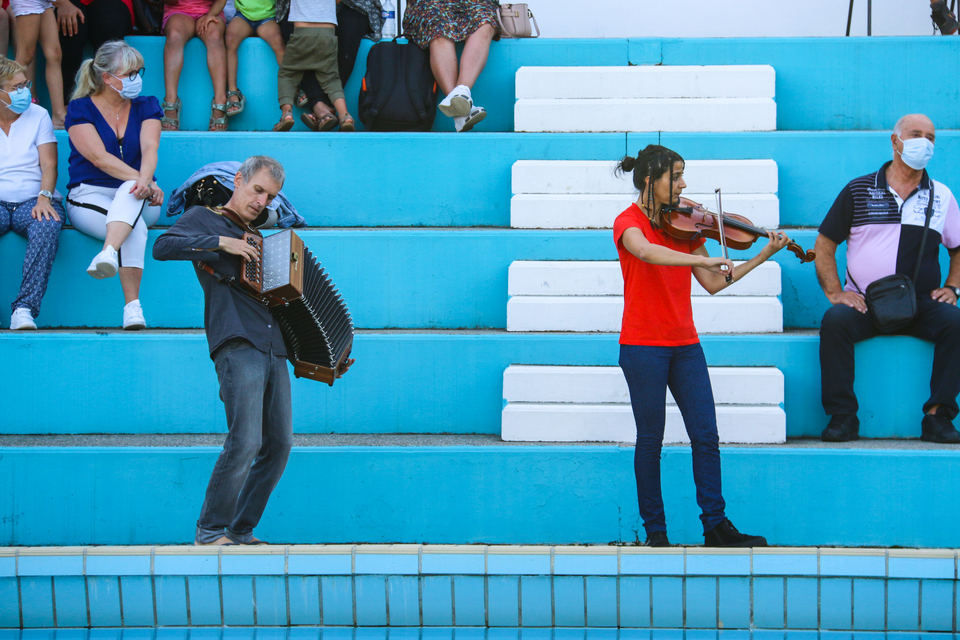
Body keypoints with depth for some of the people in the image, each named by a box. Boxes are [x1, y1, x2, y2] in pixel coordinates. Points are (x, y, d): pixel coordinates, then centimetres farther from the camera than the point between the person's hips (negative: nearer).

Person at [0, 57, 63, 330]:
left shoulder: (38, 116, 11)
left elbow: (48, 165, 3)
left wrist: (44, 198, -16)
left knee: (46, 228, -36)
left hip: (33, 201, 0)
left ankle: (25, 307, -41)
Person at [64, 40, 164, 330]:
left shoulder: (146, 107, 11)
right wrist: (144, 182, -29)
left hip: (139, 201, 2)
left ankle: (109, 253, -64)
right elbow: (99, 157, -14)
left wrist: (145, 180, -33)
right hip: (90, 196, -2)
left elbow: (149, 148, -9)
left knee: (130, 193, -39)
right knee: (135, 226, -36)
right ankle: (132, 306, -49)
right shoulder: (80, 109, 0)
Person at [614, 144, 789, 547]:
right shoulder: (629, 222, -7)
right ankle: (654, 529, 10)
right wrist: (705, 259, -40)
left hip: (684, 344, 6)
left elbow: (712, 283, 10)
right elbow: (646, 251, -32)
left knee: (706, 435, 1)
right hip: (643, 345, -5)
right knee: (651, 439, 1)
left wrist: (763, 256, 6)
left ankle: (715, 523, 7)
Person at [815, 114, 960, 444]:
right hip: (864, 302, -1)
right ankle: (842, 417, -23)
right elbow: (825, 244, 7)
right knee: (835, 321, -32)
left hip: (921, 303, 1)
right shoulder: (858, 190, 5)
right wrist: (834, 291, -5)